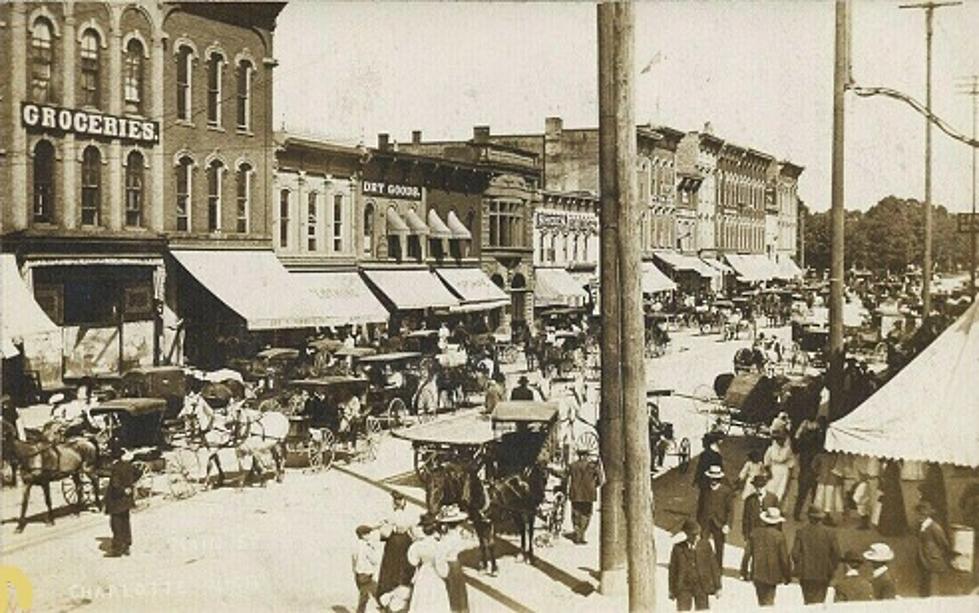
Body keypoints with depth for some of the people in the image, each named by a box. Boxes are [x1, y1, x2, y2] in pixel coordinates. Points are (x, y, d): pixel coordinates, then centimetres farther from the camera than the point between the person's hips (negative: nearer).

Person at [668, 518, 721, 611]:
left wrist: (717, 586, 6)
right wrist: (672, 590, 9)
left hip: (702, 587, 1)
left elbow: (713, 565, 6)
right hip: (684, 588, -1)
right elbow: (673, 569, 6)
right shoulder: (678, 548, -1)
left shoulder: (705, 545, 2)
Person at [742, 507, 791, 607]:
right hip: (772, 574, -3)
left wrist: (744, 570, 18)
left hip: (757, 573, 3)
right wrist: (787, 575, 5)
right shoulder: (779, 536, -12)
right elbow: (784, 558, -6)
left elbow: (748, 552, 5)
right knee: (769, 598, 4)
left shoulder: (755, 533, -3)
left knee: (761, 596, 18)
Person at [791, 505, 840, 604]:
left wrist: (798, 568, 9)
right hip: (823, 574, -1)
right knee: (819, 599, 7)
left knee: (808, 600, 14)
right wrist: (832, 569, 8)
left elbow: (795, 553, -6)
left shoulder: (801, 532, -5)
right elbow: (836, 553, -5)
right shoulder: (828, 532, -6)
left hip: (806, 574, 1)